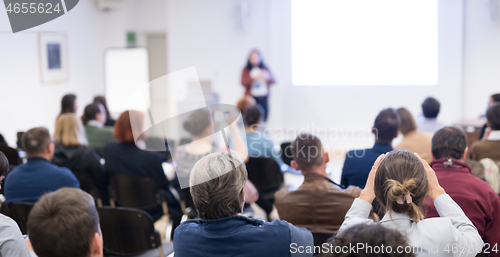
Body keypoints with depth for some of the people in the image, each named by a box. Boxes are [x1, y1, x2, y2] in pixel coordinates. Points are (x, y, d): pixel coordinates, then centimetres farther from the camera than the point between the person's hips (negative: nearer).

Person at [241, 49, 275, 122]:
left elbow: (273, 81, 6)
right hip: (251, 98, -3)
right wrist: (253, 77, -20)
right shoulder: (246, 69, 7)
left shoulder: (265, 68, 13)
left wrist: (267, 76, -16)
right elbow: (243, 82, -5)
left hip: (263, 97, 3)